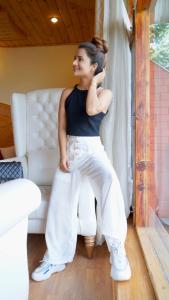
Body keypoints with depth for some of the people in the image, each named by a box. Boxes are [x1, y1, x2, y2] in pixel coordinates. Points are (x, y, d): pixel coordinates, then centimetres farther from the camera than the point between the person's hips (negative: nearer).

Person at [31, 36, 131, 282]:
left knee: (110, 181, -35)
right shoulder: (67, 93, 9)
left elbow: (92, 110, -23)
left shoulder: (105, 93, 0)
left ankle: (117, 250, -20)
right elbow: (62, 128, 4)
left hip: (93, 149, -3)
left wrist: (94, 82, -7)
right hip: (70, 149, 4)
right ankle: (56, 258, 17)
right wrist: (63, 155, -8)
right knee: (60, 205, -1)